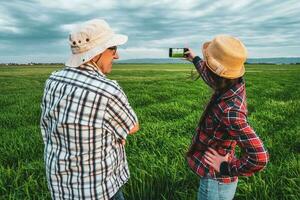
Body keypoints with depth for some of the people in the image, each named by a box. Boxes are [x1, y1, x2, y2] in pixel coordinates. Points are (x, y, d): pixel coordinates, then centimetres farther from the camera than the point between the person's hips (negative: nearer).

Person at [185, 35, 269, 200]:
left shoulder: (230, 110, -34)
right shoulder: (234, 85, -10)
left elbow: (259, 158, -34)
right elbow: (210, 77, 13)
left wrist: (226, 168, -20)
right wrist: (195, 59, 27)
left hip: (215, 182, -8)